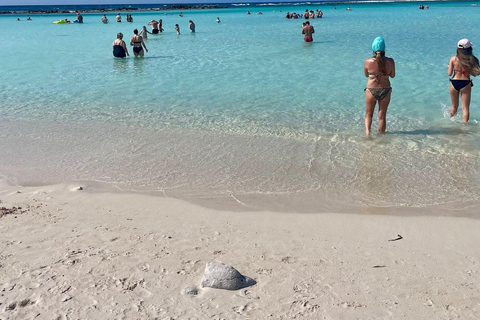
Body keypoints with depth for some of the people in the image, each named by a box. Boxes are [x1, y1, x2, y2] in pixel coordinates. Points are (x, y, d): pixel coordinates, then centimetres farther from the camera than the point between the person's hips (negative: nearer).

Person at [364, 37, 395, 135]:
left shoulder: (368, 62, -14)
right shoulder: (390, 61, -13)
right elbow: (392, 75, 1)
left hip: (371, 89, 0)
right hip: (385, 90, 1)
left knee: (368, 114, 17)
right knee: (382, 116, 14)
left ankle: (367, 131, -2)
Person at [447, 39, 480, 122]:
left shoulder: (453, 59, -7)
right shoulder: (471, 59, -9)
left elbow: (449, 73, -7)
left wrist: (448, 67, 14)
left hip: (454, 83, 2)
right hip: (466, 84, -2)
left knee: (454, 106, 19)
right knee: (465, 108, 7)